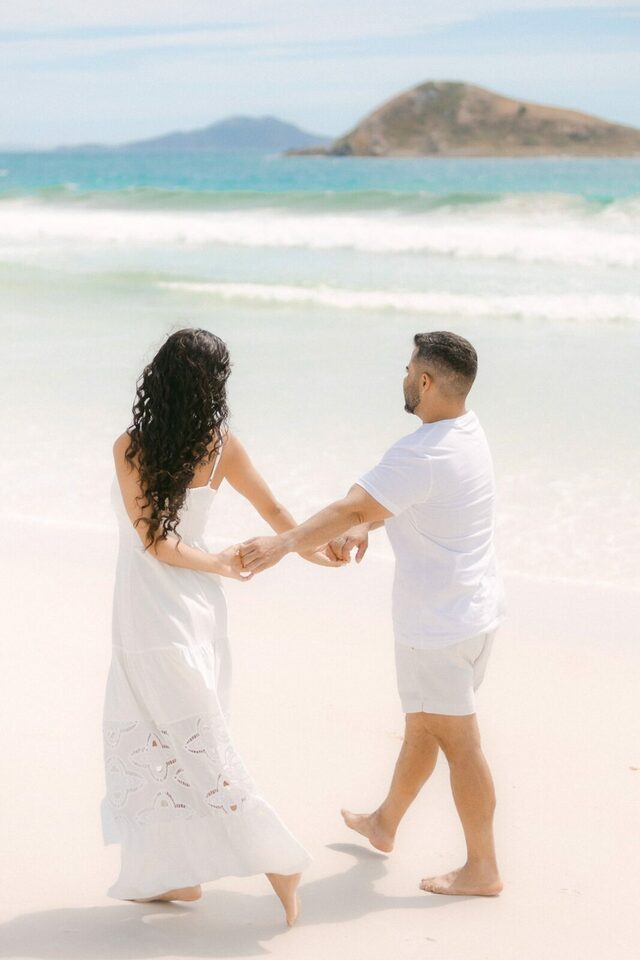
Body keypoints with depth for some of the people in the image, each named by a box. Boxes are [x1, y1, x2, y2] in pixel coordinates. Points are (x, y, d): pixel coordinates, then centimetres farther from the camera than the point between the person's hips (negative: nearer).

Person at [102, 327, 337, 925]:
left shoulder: (131, 448, -18)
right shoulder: (220, 447, -5)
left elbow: (155, 542, -15)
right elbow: (273, 510, 8)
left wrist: (217, 562, 0)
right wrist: (312, 551, 25)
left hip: (151, 618, -6)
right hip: (197, 608, 6)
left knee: (200, 747, 4)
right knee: (152, 740, 18)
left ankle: (280, 862, 7)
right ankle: (172, 875, 25)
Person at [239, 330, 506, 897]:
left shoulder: (422, 455, -25)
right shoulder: (469, 433, 5)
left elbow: (352, 507, -31)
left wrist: (283, 545, -32)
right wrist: (364, 527, 2)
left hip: (438, 625, -10)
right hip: (476, 609, 10)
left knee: (458, 741, 2)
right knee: (421, 725, 23)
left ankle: (482, 868, 14)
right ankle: (385, 823, 41)